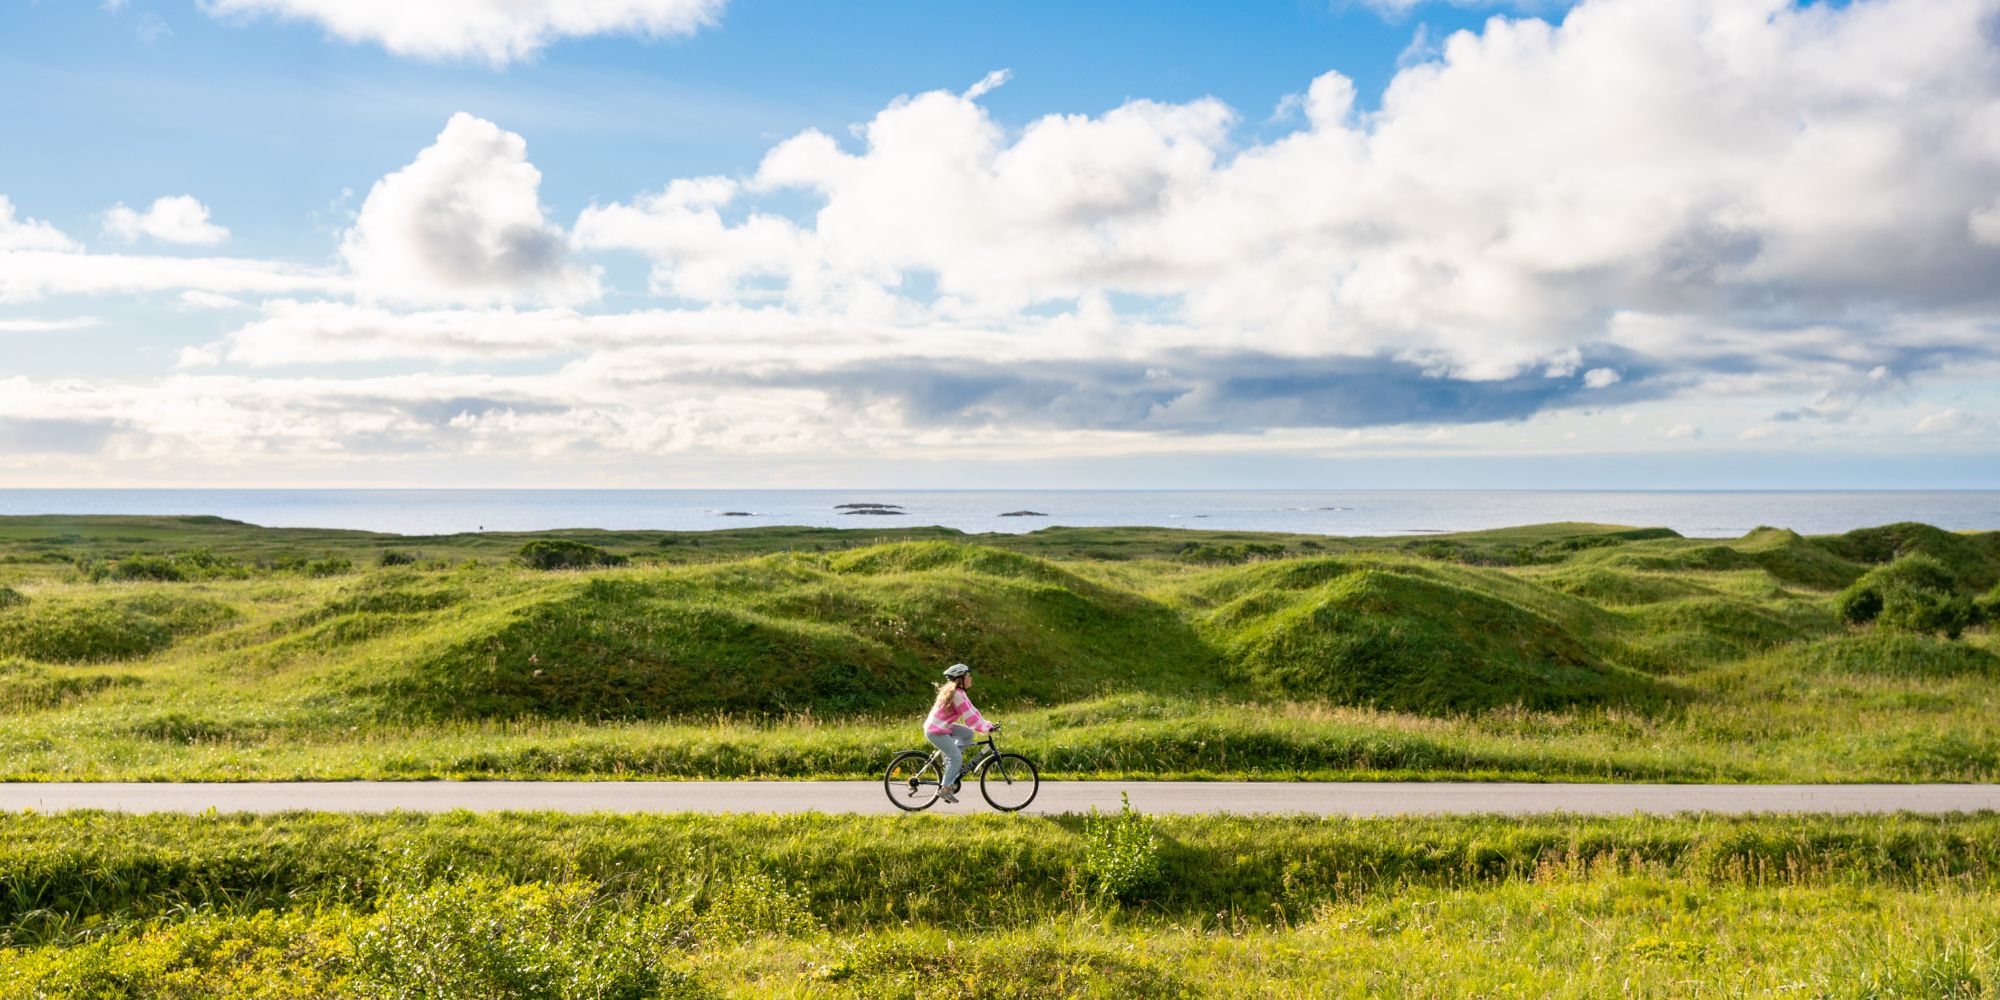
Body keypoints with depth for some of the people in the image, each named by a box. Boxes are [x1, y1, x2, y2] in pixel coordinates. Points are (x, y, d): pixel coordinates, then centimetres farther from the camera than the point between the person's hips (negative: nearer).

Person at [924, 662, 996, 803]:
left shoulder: (959, 692, 10)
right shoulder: (957, 695, -21)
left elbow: (972, 712, 11)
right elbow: (970, 718, -21)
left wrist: (988, 725, 5)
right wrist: (987, 728, -16)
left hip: (942, 727, 10)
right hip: (936, 731, -10)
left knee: (968, 733, 11)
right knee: (956, 757, -8)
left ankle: (950, 760, 12)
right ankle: (945, 789, -4)